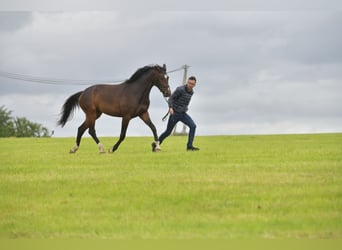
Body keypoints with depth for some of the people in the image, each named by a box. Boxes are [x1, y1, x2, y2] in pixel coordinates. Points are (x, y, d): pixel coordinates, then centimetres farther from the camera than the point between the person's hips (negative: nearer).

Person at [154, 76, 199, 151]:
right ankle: (156, 144, 24)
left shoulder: (191, 92, 4)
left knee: (193, 126, -15)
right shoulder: (180, 89, -18)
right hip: (174, 113, -6)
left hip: (183, 114, 6)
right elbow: (171, 98, -17)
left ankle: (189, 146, -14)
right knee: (168, 132, 3)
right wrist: (170, 107, -31)